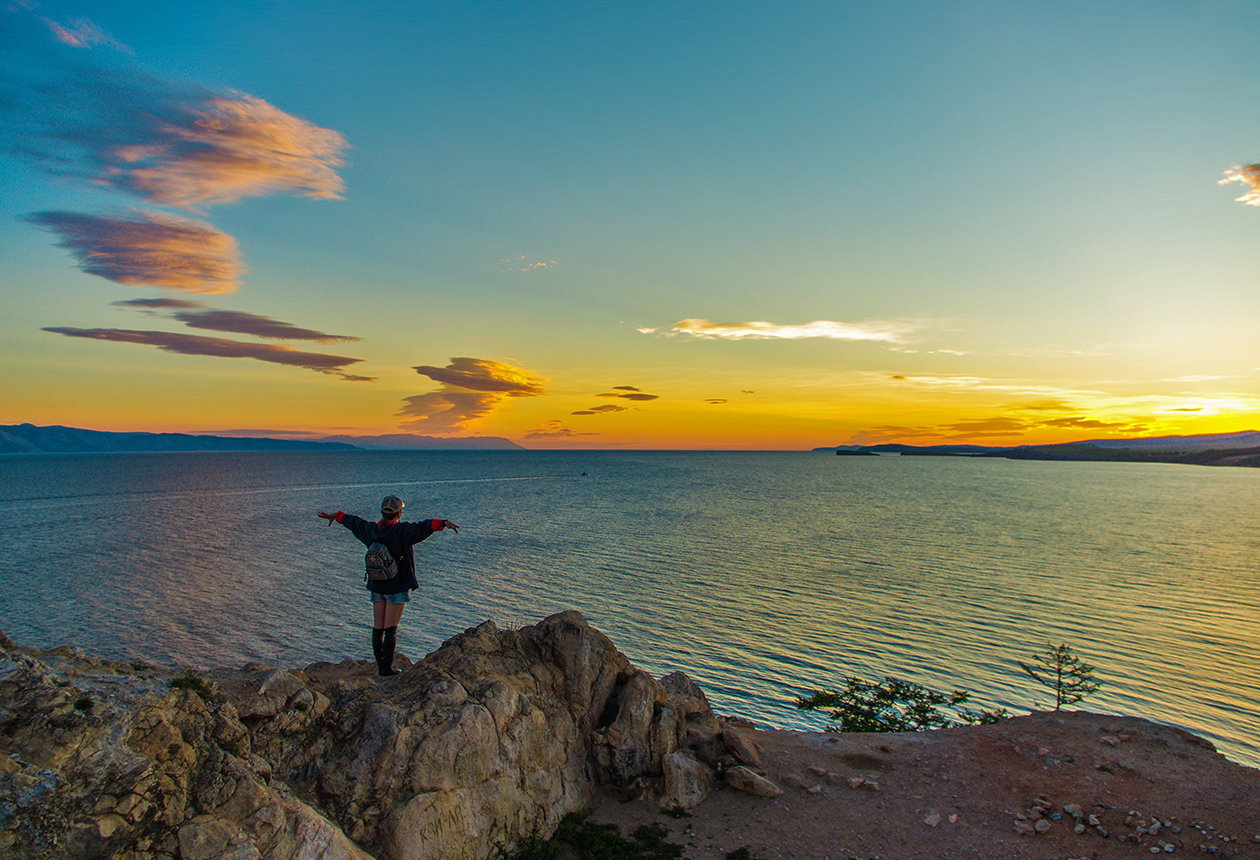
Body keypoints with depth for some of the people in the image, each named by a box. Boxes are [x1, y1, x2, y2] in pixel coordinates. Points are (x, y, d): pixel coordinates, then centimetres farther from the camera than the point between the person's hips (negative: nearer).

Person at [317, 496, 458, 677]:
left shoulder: (371, 530, 1)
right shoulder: (401, 531, -16)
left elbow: (351, 521, 19)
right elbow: (423, 527, -33)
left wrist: (334, 516, 35)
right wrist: (443, 523, -44)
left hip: (377, 586, 5)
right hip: (397, 587, -5)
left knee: (378, 628, 11)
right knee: (391, 629, -1)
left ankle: (380, 666, 18)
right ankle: (387, 669, 2)